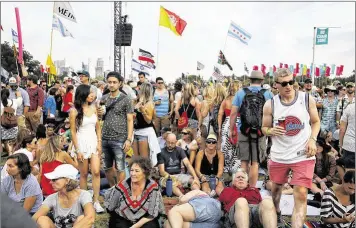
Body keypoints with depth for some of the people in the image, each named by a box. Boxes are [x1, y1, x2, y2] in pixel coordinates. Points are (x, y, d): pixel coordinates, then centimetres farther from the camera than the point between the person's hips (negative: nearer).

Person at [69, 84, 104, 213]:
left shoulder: (93, 108, 6)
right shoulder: (74, 111, -7)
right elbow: (73, 132, -7)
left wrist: (99, 143, 1)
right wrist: (77, 150, -10)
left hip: (94, 142, 4)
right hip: (82, 143, -3)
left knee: (96, 172, -5)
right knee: (84, 174, 6)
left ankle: (96, 202, 2)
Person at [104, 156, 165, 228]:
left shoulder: (152, 187, -16)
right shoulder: (122, 186, -13)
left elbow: (151, 215, -11)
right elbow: (110, 208, 0)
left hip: (144, 221, 0)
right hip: (122, 219, 1)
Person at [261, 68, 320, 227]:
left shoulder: (308, 99, -6)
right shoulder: (270, 105, -6)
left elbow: (316, 122, 6)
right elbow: (264, 128, 4)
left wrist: (312, 139, -11)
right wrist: (271, 131, -20)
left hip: (303, 155, -1)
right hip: (279, 156, 2)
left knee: (301, 195, -9)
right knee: (276, 187, 21)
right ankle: (276, 212, 50)